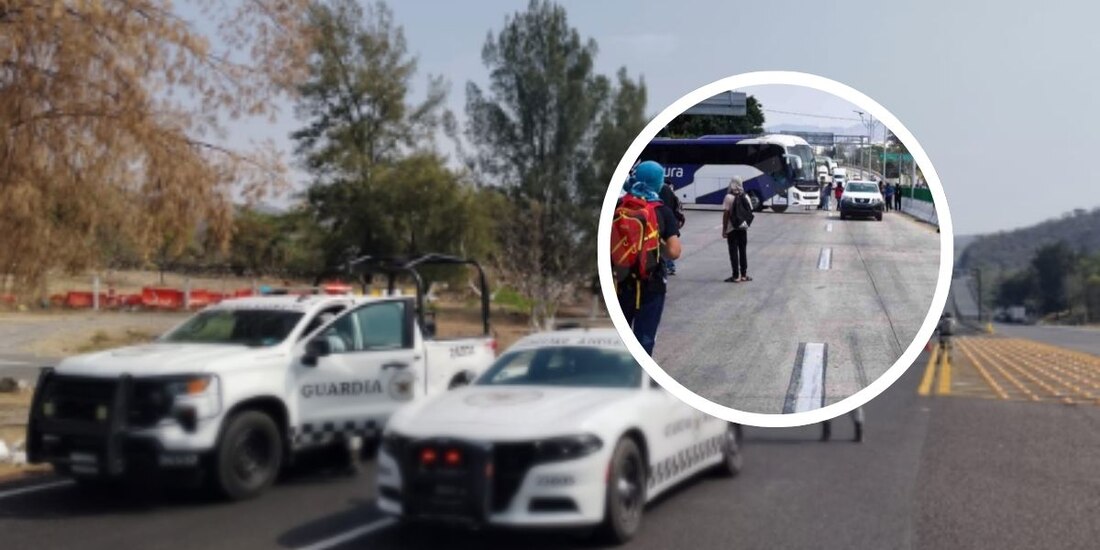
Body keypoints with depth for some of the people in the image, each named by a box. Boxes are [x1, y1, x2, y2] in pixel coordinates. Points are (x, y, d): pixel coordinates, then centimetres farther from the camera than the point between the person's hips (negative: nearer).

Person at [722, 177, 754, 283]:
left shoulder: (729, 197, -12)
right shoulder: (745, 197, 2)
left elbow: (726, 214, -14)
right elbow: (750, 213, 5)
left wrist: (724, 229, -9)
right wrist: (747, 224, 16)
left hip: (732, 228, -4)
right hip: (743, 228, 4)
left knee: (734, 252, 0)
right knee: (743, 251, 12)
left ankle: (736, 276, 0)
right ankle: (744, 275, 16)